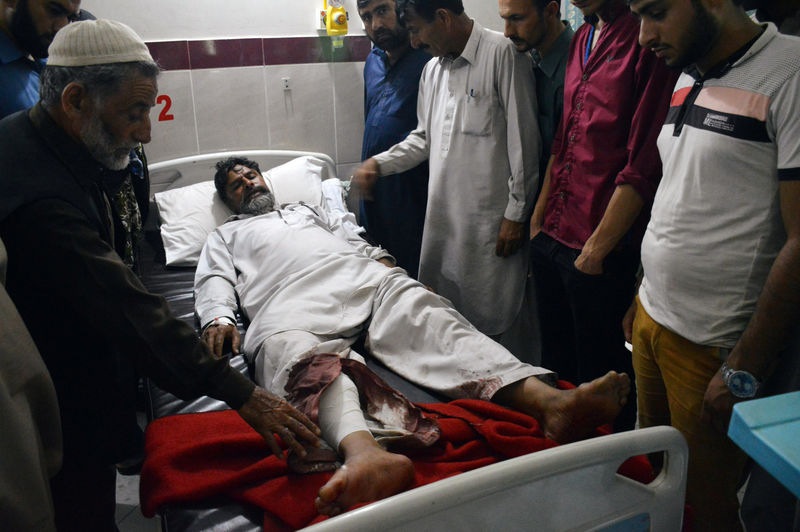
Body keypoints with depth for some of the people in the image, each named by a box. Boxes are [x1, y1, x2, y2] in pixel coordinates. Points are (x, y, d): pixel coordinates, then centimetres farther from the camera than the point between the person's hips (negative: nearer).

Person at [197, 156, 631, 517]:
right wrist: (219, 319, -8)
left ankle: (549, 402, -51)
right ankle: (364, 453, -72)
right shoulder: (225, 237, 35)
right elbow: (214, 284, 17)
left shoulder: (305, 209, 43)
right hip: (290, 305, -2)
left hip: (364, 277, 3)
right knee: (304, 355, -40)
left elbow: (353, 240, 33)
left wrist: (383, 262, 10)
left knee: (429, 318, -28)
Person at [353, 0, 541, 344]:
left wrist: (516, 214, -11)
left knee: (486, 324, 2)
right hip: (442, 215, 7)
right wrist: (380, 163, 8)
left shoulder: (502, 54, -9)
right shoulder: (432, 69, 15)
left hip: (490, 218, -7)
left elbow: (523, 142, -11)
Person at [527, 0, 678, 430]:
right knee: (555, 364, 21)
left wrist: (597, 248, -15)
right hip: (552, 237, 8)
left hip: (600, 250, -8)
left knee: (598, 377, 8)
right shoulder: (583, 39, 13)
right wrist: (538, 218, 15)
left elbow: (643, 165, -18)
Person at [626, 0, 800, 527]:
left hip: (713, 346, -6)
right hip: (651, 318, 7)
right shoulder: (687, 77, 9)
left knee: (706, 503, 11)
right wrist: (641, 295, 15)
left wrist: (745, 371, -17)